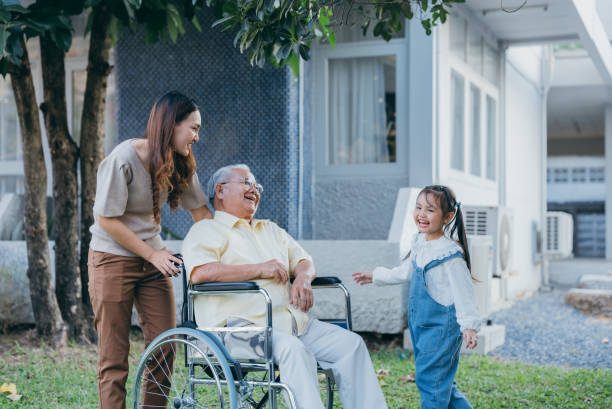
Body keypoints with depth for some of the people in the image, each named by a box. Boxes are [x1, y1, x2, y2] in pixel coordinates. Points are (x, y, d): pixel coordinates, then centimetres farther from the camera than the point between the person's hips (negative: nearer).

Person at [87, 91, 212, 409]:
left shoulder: (179, 164, 0)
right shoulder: (123, 159, -19)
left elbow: (200, 210, 4)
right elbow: (108, 220, -16)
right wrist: (152, 255, -14)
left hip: (153, 258, 6)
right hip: (112, 260, -6)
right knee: (113, 355, -1)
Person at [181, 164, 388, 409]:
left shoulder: (271, 230, 31)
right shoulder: (206, 231, 6)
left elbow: (304, 261, 25)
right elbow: (200, 272, -13)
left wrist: (302, 279, -2)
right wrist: (259, 269, -10)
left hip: (291, 322, 7)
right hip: (240, 324, -7)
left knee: (350, 343, -10)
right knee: (294, 350, -34)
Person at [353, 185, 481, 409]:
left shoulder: (450, 254, -18)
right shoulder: (420, 243, 7)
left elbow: (463, 291, -19)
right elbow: (405, 271, 24)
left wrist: (469, 325, -25)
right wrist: (375, 276, 32)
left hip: (442, 325, -8)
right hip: (421, 324, 8)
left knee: (430, 378, -6)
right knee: (442, 380, 16)